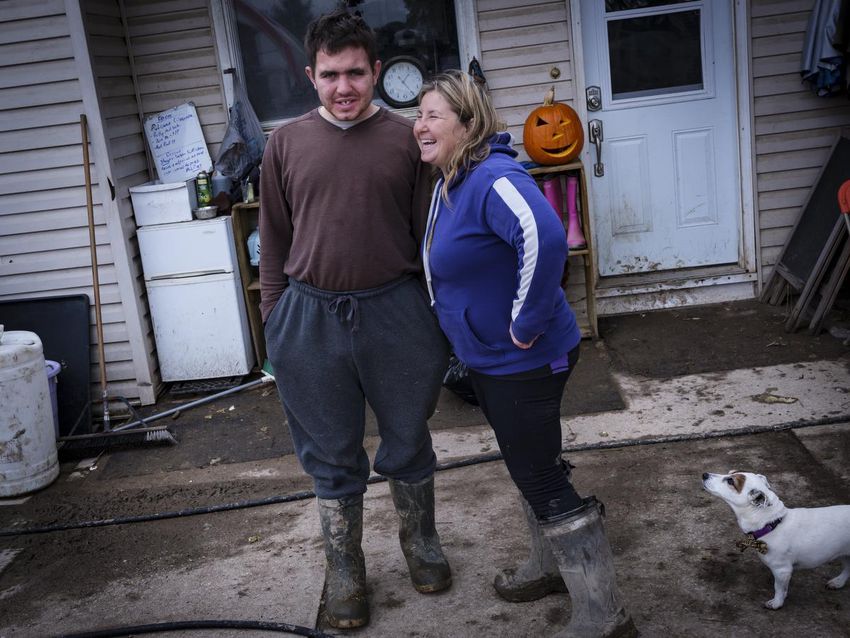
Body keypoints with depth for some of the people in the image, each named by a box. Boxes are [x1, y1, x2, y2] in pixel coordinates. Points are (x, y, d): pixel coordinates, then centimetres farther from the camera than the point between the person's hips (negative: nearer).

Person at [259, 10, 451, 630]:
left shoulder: (406, 139, -1)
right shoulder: (286, 143, 2)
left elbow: (428, 232, 3)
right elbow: (274, 240, 8)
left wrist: (439, 316, 3)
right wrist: (274, 322, 7)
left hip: (396, 311, 0)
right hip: (310, 317, 1)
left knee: (409, 442, 16)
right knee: (332, 456, 13)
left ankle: (420, 539, 41)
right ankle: (345, 567, 32)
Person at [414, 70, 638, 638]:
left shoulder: (493, 179, -24)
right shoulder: (448, 184, 8)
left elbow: (544, 237, -41)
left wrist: (527, 321, -33)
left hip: (524, 359, -10)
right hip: (488, 357, 10)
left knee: (543, 482, -2)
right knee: (529, 467, 23)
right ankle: (551, 566, 44)